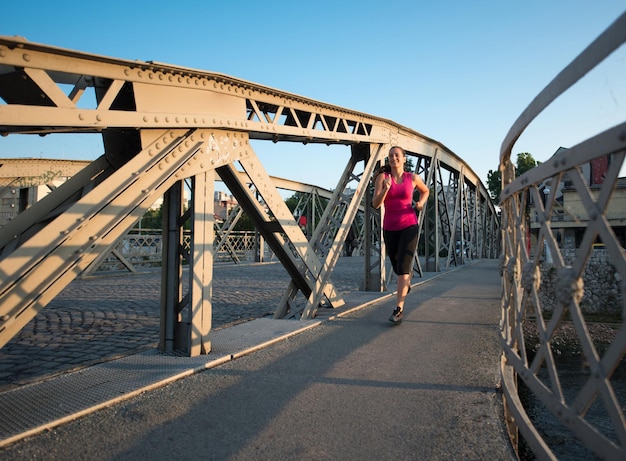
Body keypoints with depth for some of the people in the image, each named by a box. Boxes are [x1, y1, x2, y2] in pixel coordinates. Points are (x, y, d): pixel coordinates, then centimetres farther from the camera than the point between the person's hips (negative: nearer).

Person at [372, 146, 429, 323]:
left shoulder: (413, 178, 0)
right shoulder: (382, 177, -4)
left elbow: (425, 191, 21)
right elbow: (375, 204, -13)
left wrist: (421, 202, 1)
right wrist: (386, 189, -29)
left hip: (409, 226, -2)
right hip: (390, 228, 2)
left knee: (403, 267, -15)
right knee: (397, 266, 18)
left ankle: (398, 309, -16)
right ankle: (407, 281, 54)